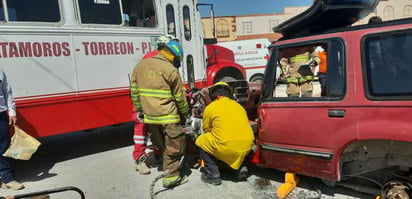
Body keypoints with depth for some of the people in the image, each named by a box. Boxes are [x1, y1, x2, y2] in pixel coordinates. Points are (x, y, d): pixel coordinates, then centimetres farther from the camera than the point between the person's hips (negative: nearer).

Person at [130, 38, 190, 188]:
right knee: (174, 145, 5)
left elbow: (134, 91, 11)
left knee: (160, 144, 21)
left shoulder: (141, 65, 7)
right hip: (167, 116, -6)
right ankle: (171, 176, 9)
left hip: (149, 115, 7)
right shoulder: (171, 70, -11)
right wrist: (185, 113, 12)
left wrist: (140, 109, 20)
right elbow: (179, 97, -4)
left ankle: (166, 165, 35)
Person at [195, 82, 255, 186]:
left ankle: (213, 175, 13)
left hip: (227, 148, -5)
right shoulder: (239, 106, 17)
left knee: (201, 142, 20)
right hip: (246, 147, 5)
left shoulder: (210, 108, 4)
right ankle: (239, 168, 20)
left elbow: (207, 130, 14)